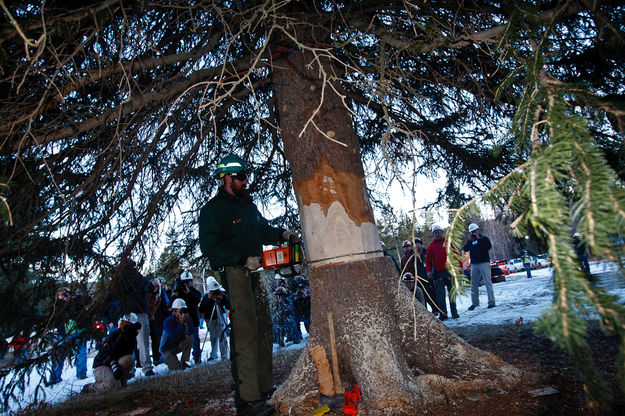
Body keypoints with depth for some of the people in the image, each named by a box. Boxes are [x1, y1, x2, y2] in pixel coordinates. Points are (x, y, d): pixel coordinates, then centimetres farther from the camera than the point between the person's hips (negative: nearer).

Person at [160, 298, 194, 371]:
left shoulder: (184, 319, -5)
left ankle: (183, 362, -10)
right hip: (167, 349, -6)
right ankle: (167, 359, 13)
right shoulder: (168, 321, -23)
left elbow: (190, 333, -13)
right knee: (177, 368, -22)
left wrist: (187, 321, -25)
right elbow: (174, 337, -33)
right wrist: (181, 323, -35)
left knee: (190, 338, -22)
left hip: (178, 346, 6)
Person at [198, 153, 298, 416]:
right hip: (234, 273, -9)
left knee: (263, 332, 12)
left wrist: (282, 235, 6)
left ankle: (265, 388, 24)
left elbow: (263, 229, 26)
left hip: (253, 272, 9)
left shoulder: (248, 205, 18)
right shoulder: (213, 209, -7)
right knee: (245, 333, -12)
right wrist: (244, 259, -20)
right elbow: (210, 246, -16)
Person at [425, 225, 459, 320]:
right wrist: (428, 271, -4)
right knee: (440, 295, -2)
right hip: (437, 273, 1)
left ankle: (454, 312, 17)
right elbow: (427, 259, 7)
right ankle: (443, 314, 2)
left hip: (449, 271, -1)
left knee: (452, 293, 7)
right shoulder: (431, 245, 8)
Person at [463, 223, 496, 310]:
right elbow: (465, 249, 0)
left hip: (484, 263, -4)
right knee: (473, 284, 4)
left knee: (487, 282, -9)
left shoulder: (484, 238, 6)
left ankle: (491, 301, -8)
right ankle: (475, 302, 10)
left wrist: (479, 239, -13)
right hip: (474, 264, 4)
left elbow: (489, 246, -14)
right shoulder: (470, 241, 15)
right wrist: (470, 240, -8)